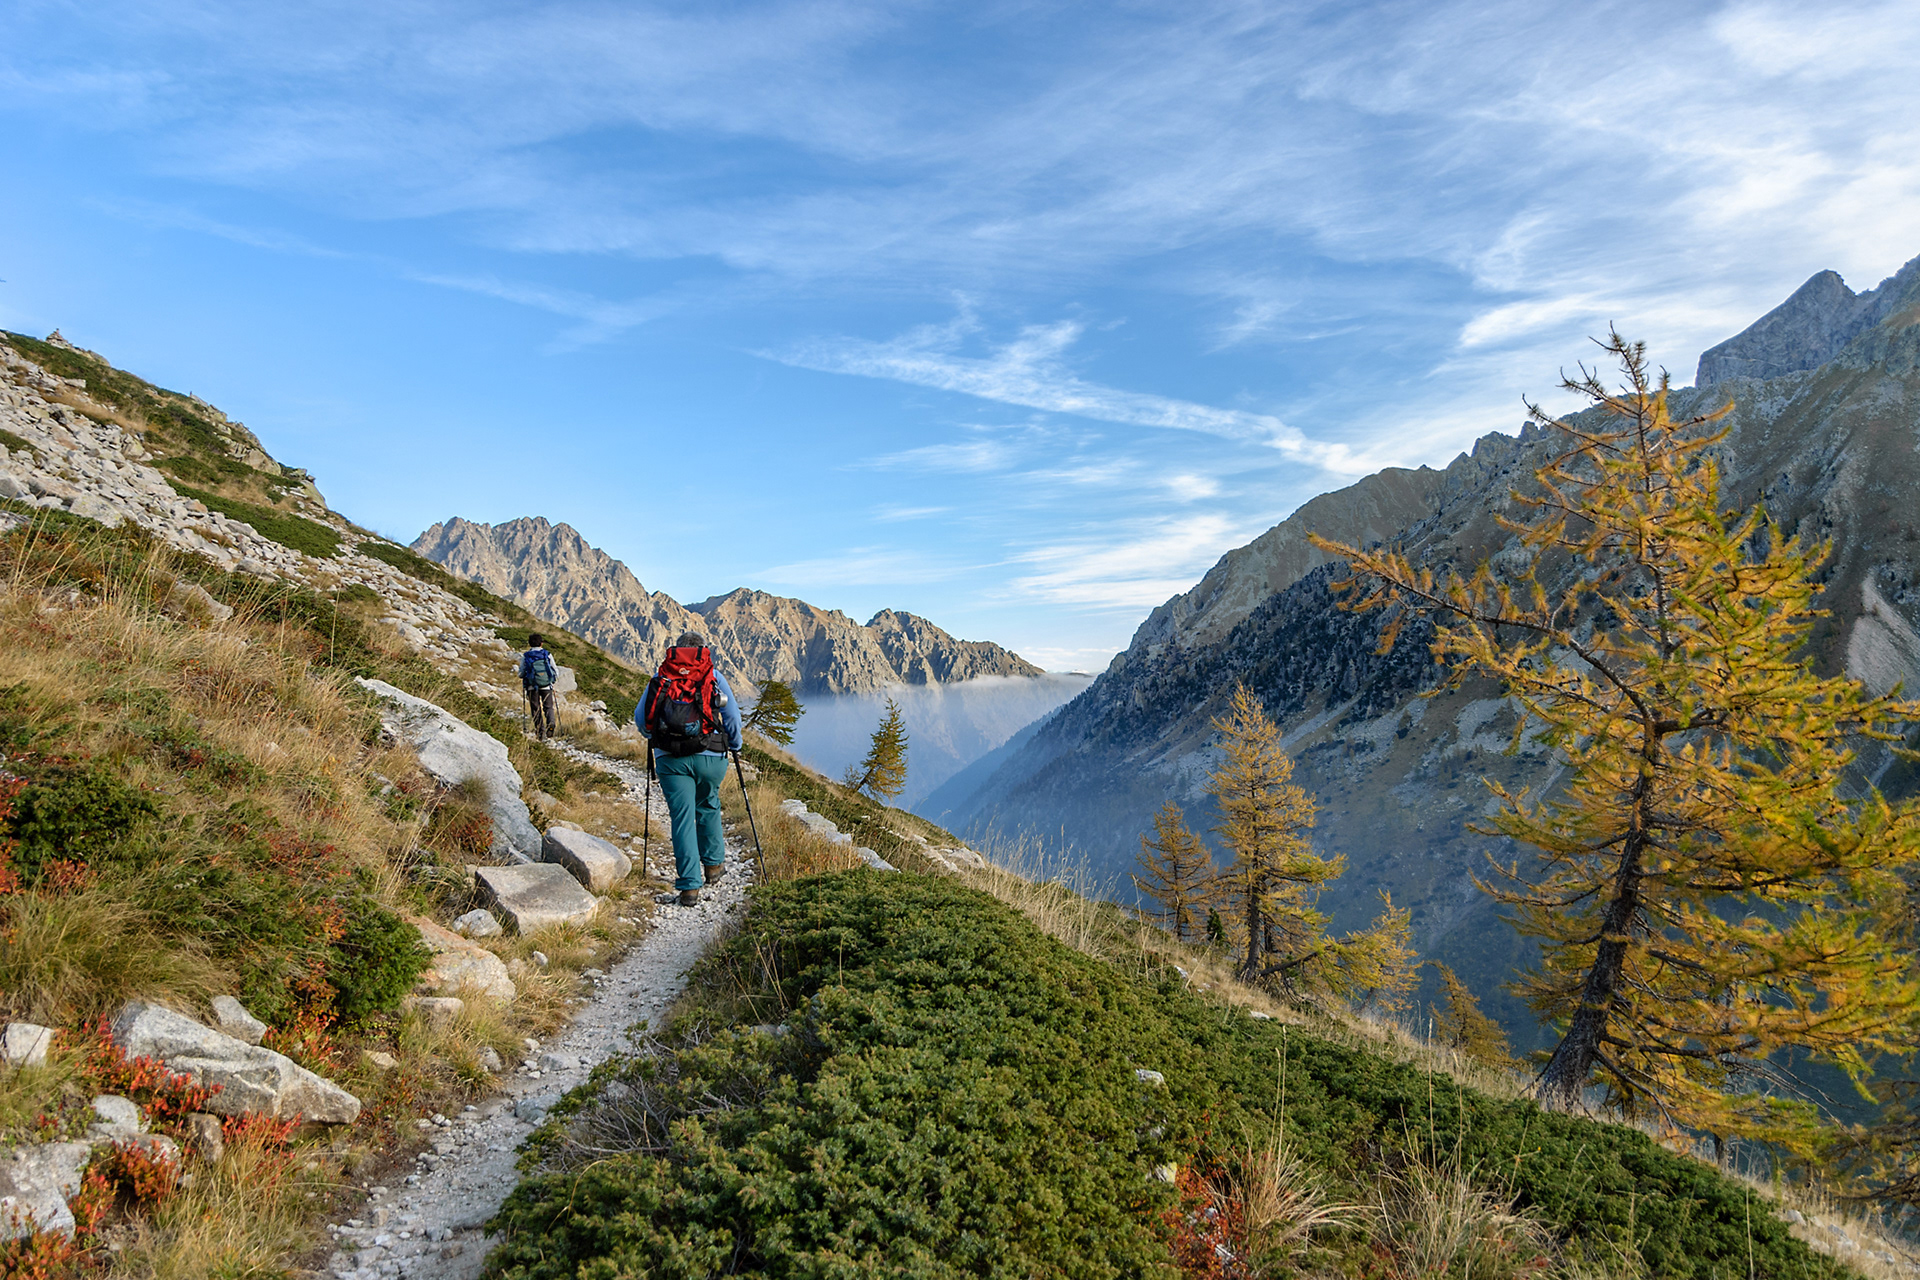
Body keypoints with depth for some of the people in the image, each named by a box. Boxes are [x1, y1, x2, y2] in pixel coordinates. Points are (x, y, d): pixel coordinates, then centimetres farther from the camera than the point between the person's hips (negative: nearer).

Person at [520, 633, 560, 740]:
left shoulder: (525, 656, -2)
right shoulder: (548, 655, 0)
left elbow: (521, 674, -1)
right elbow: (556, 671, 4)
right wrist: (554, 680, 23)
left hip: (532, 687, 0)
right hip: (547, 687, 0)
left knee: (536, 709, 9)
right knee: (548, 707, 11)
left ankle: (541, 731, 2)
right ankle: (551, 722, -17)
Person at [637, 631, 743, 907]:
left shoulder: (659, 677, 11)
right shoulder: (713, 676, 8)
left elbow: (640, 717, 9)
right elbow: (732, 714, 5)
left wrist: (655, 736, 29)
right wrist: (734, 745, 20)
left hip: (669, 758, 0)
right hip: (710, 757, 0)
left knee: (682, 818, 1)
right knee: (708, 807, 23)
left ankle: (689, 887, -3)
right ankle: (714, 864, 34)